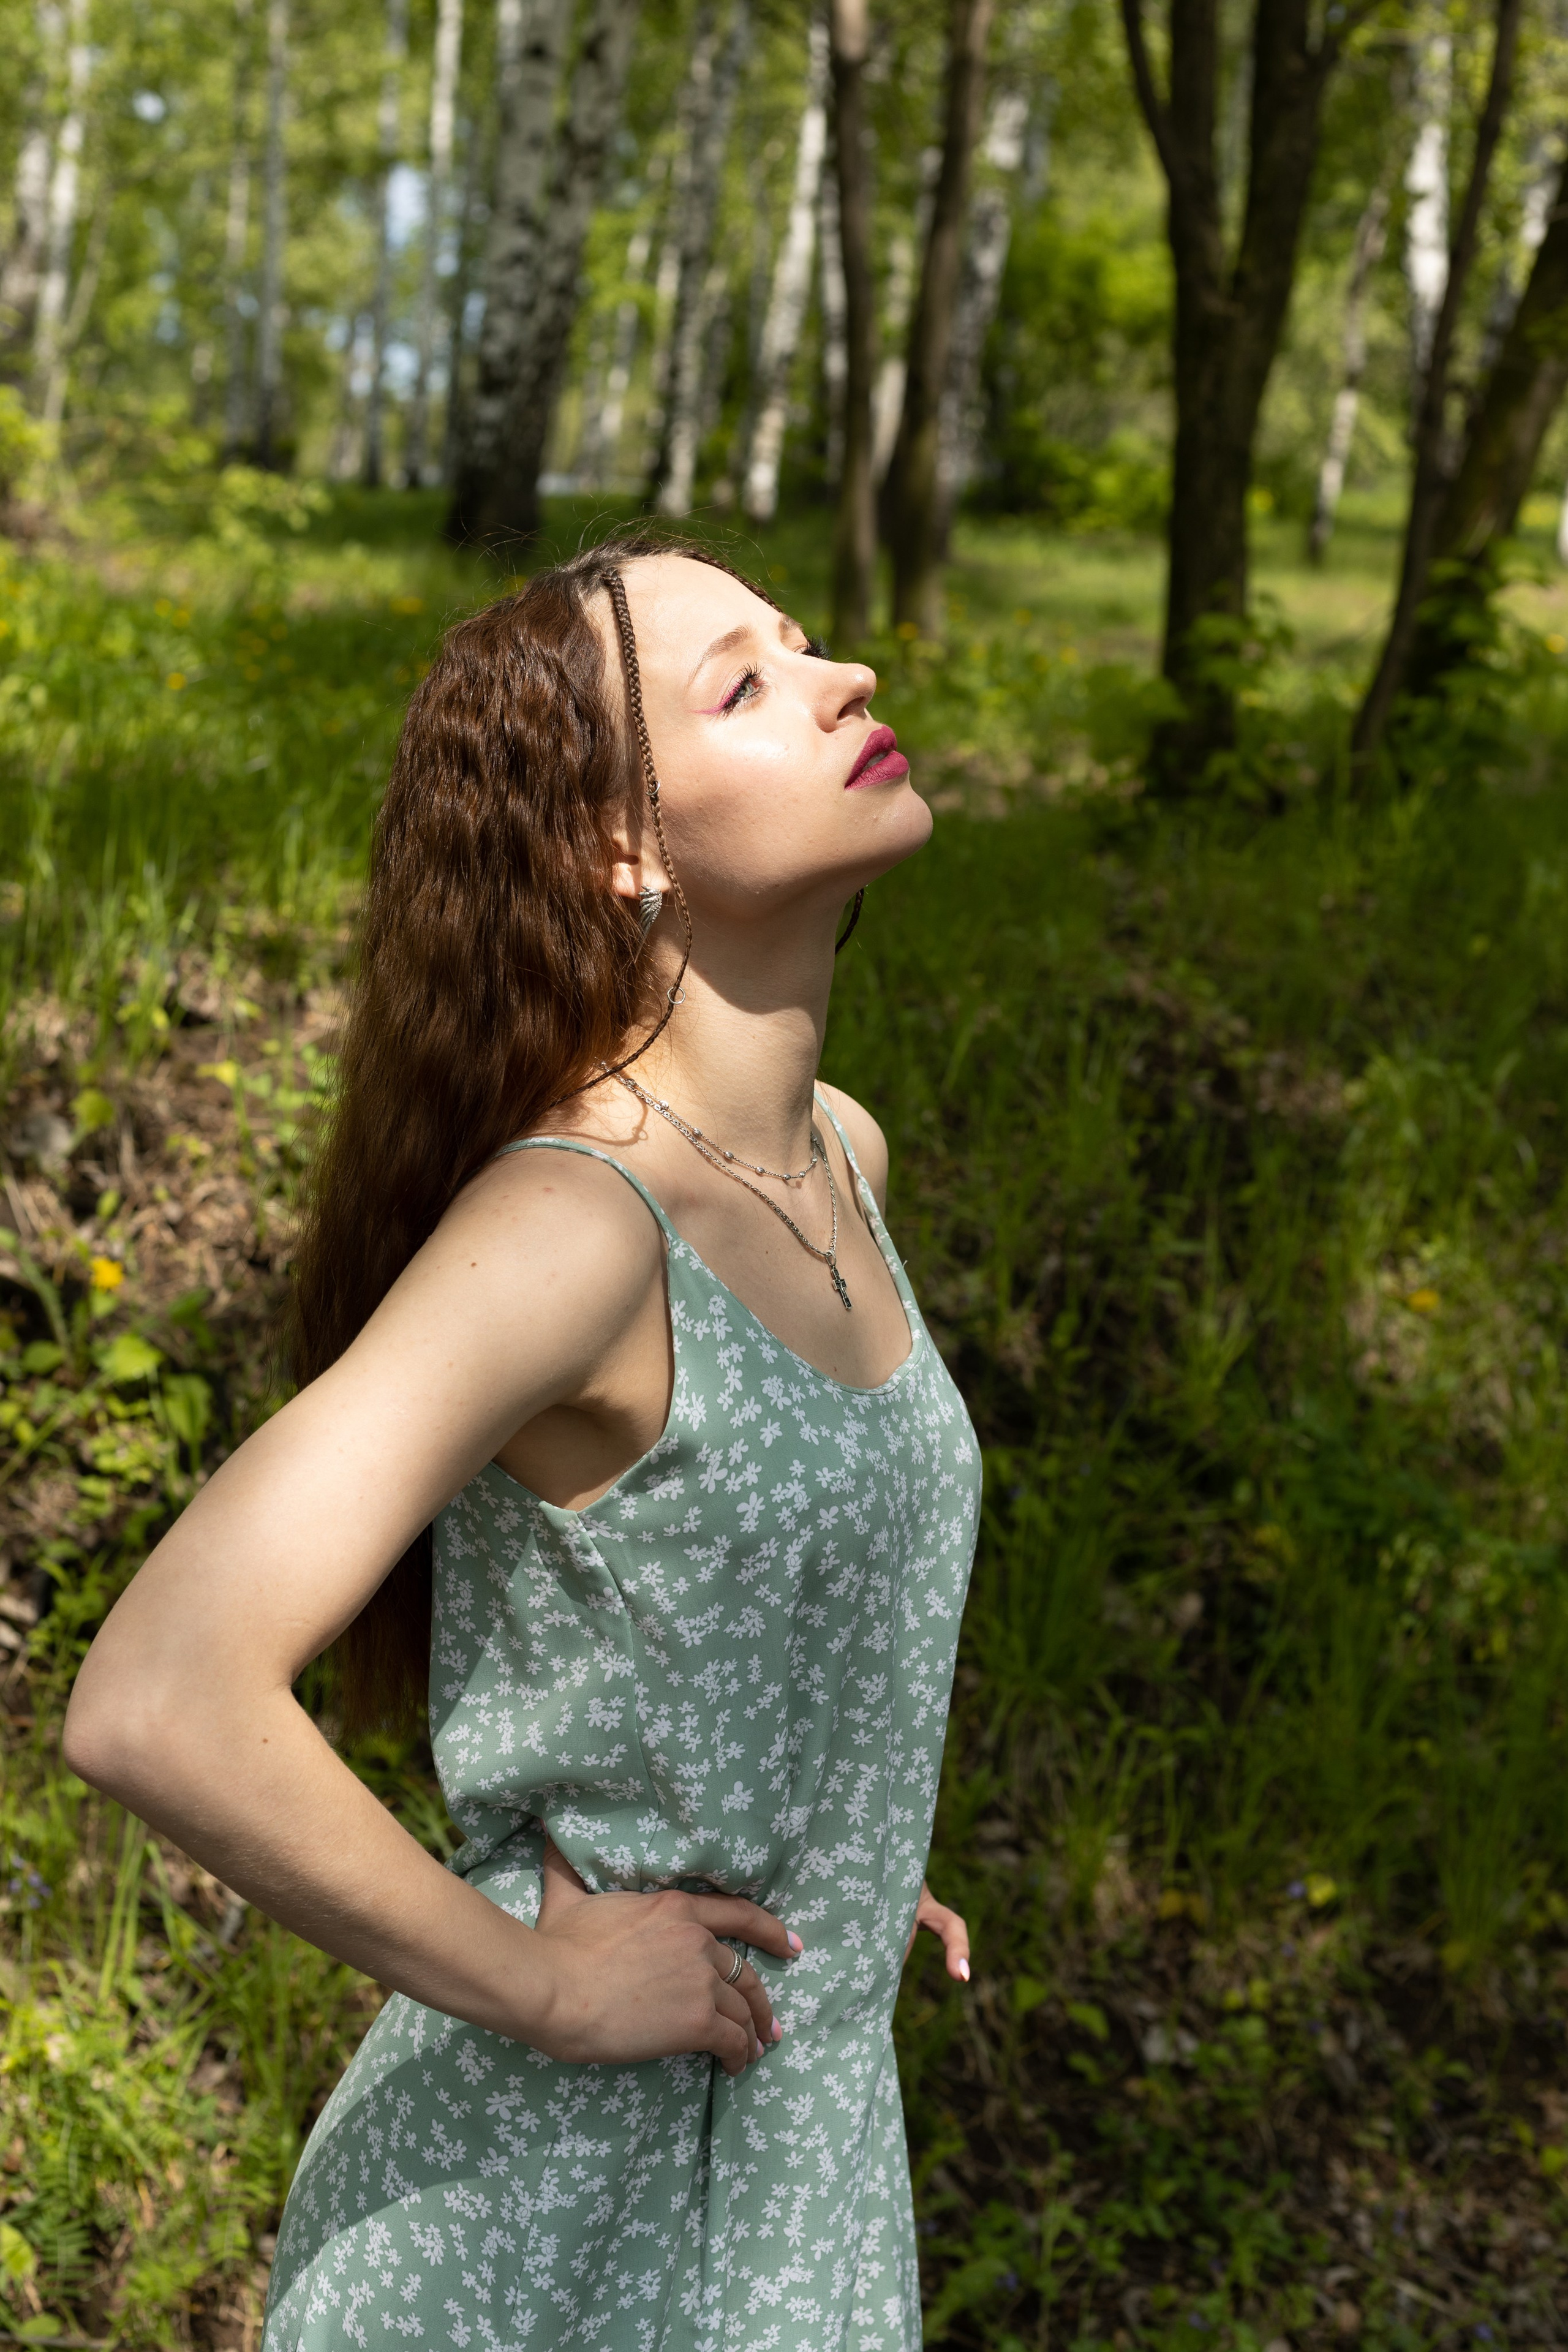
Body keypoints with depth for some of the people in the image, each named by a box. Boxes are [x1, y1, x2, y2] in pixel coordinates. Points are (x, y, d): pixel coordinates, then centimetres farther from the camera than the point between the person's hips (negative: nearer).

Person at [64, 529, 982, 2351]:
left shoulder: (841, 1154, -2)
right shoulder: (567, 1224, -27)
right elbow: (158, 1710, -35)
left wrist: (834, 1844, 8)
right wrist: (542, 1979, -23)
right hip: (561, 2204, -7)